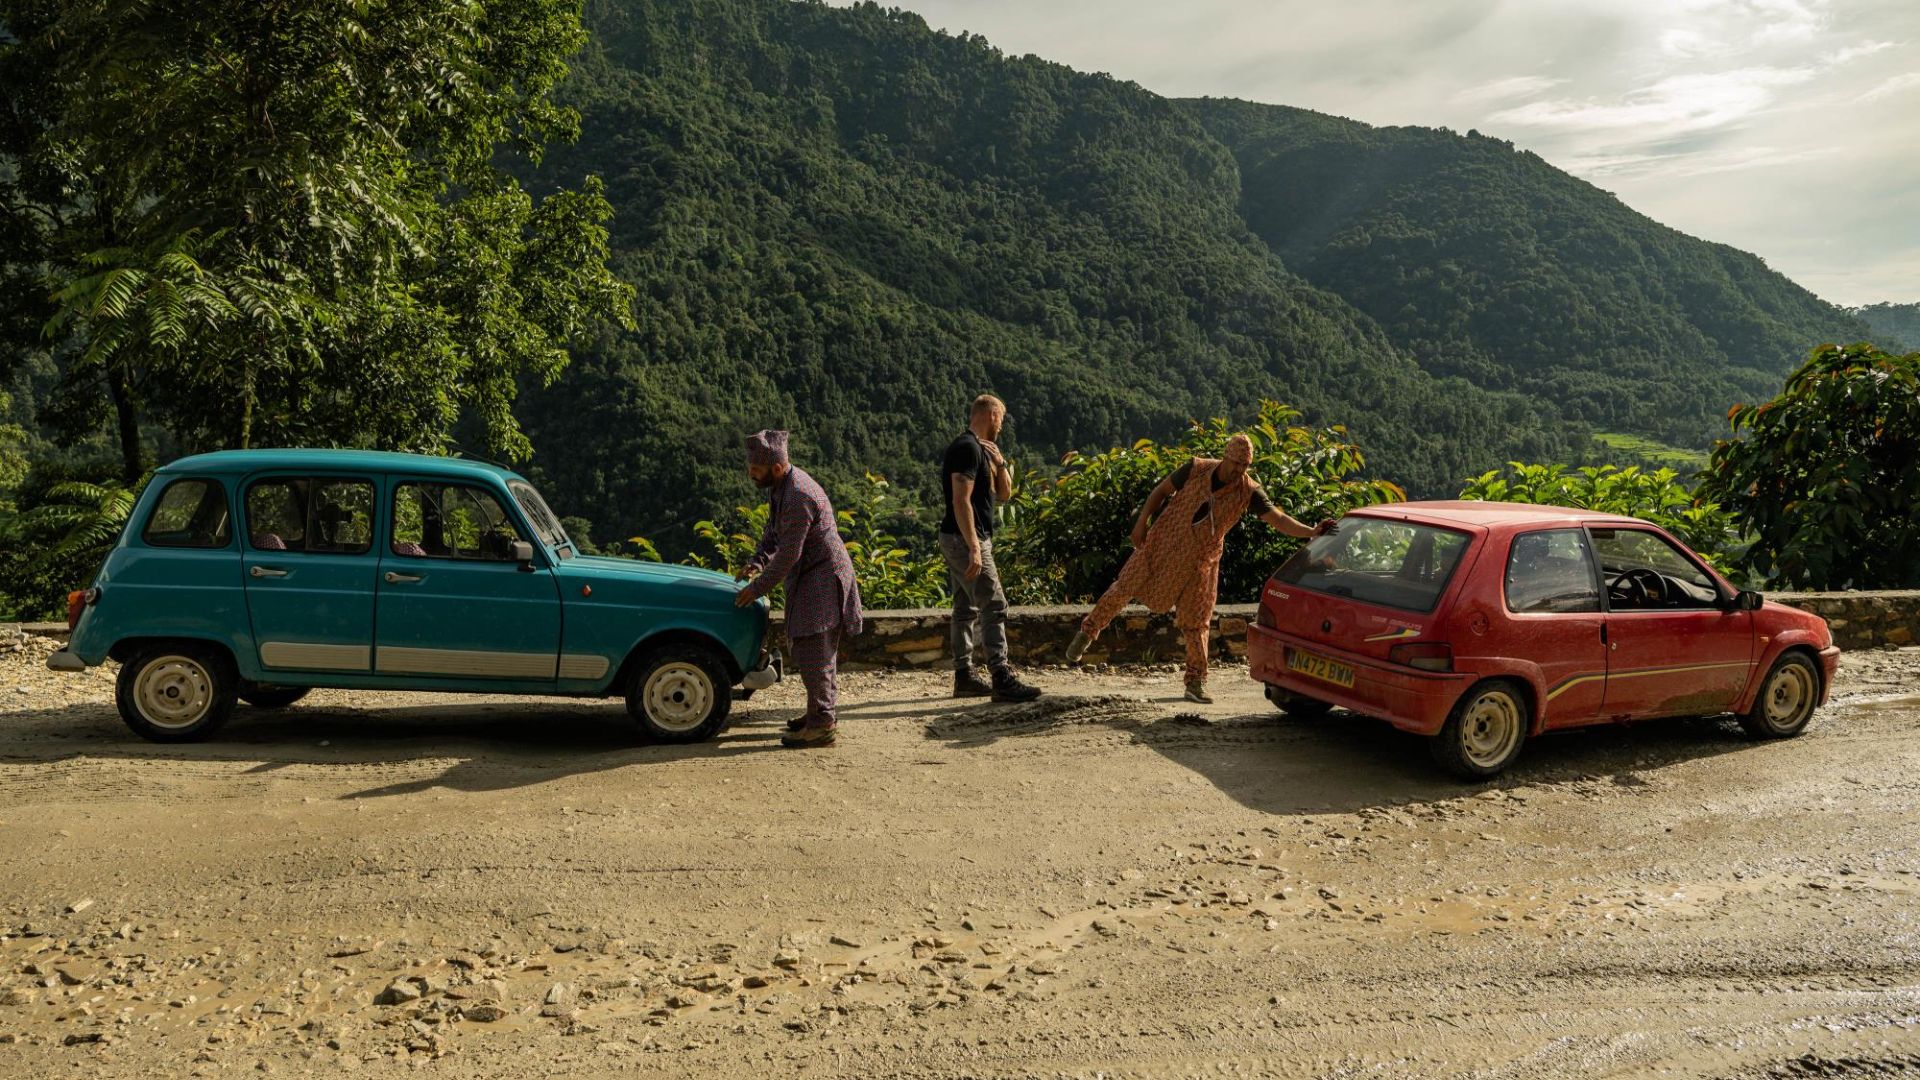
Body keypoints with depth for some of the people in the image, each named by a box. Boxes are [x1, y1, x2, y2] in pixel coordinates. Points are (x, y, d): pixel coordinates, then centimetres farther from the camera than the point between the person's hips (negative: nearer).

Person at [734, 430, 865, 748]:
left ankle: (822, 725, -3)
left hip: (823, 578, -10)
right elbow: (773, 531, 19)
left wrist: (757, 588, -16)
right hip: (808, 577, 10)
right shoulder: (779, 486, 6)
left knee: (812, 652, -9)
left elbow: (788, 554, -24)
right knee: (804, 647, 16)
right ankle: (820, 713, 28)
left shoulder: (799, 497, -26)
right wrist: (757, 563, 4)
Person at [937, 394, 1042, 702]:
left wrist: (999, 463, 5)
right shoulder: (967, 448, -14)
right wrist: (974, 547, -26)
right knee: (994, 606, -11)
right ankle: (1002, 679, -13)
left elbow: (1004, 494, 21)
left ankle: (964, 677, 15)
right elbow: (961, 500, -22)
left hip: (964, 541, 10)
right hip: (965, 540, -10)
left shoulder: (980, 449, 17)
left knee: (966, 608, 11)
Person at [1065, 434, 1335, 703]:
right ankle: (1087, 632, 26)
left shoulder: (1248, 491, -13)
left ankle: (1196, 684, 15)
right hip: (1161, 542, 0)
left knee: (1196, 623, 4)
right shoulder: (1196, 469, -12)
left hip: (1200, 561, 0)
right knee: (1124, 588, 3)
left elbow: (1279, 520, -18)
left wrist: (1313, 532, -31)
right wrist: (1142, 522, -7)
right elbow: (1161, 491, -1)